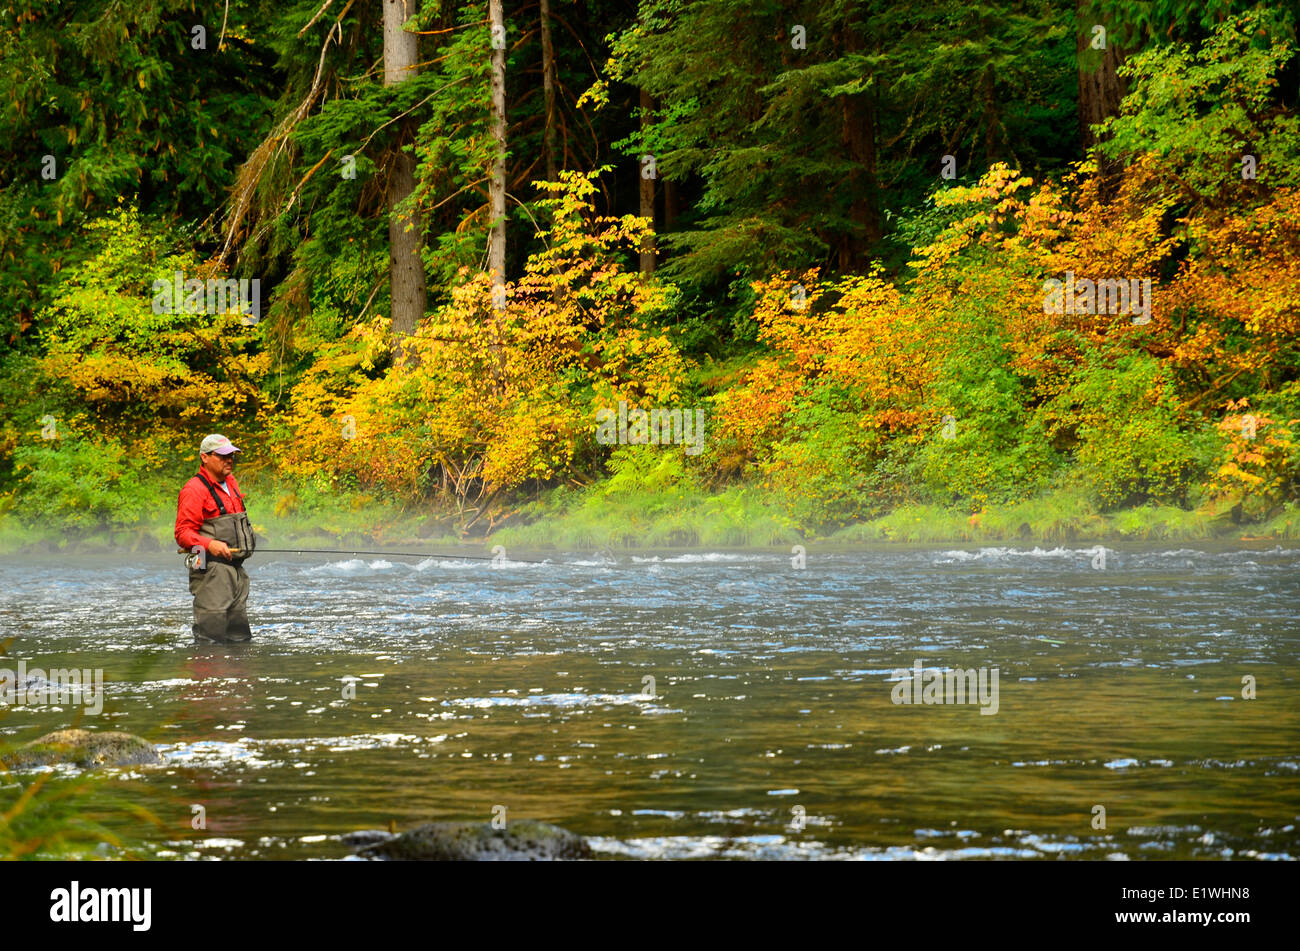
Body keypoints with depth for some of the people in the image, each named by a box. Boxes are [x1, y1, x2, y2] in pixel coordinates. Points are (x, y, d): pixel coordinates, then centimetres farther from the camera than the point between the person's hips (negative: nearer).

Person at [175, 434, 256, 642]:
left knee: (240, 637, 11)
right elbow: (183, 533, -15)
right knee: (211, 633, -14)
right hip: (211, 570, -9)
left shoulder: (231, 482, 16)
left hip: (237, 569, 9)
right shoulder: (194, 489, -11)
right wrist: (210, 544, -30)